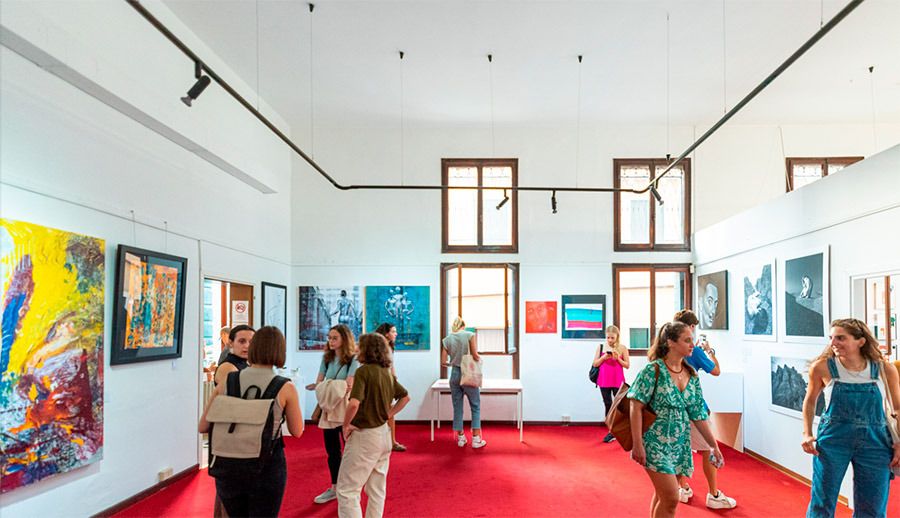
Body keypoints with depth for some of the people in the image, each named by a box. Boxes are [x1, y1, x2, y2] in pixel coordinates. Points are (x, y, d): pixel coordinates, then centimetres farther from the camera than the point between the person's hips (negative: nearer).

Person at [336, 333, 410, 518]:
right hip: (383, 433, 8)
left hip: (364, 435, -8)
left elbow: (354, 404, -30)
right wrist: (388, 415, 12)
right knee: (377, 489, 17)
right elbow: (405, 397, 17)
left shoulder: (364, 370, -18)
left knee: (347, 490, 2)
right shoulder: (387, 372, 6)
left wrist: (346, 425, -15)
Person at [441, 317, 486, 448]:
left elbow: (443, 362, 2)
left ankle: (460, 437, 18)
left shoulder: (447, 339, 3)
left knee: (457, 407, 12)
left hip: (455, 374, 3)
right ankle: (476, 438, 6)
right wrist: (480, 359, 9)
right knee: (475, 407, 7)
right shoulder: (469, 335, -5)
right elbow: (475, 355, -12)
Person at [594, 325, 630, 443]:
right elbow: (595, 364, 2)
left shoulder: (622, 348, -2)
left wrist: (618, 358, -16)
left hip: (618, 381, -2)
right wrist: (603, 357, -14)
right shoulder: (601, 347, 3)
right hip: (604, 381, 2)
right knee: (608, 405, 7)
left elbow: (627, 365, -1)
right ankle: (611, 431, 15)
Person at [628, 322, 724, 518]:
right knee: (671, 499, -9)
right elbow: (636, 407, -14)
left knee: (662, 496, 14)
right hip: (657, 443, -6)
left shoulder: (691, 375, 7)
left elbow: (698, 414, 11)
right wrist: (637, 444, -18)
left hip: (681, 444, 6)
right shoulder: (654, 370, -13)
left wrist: (714, 446, 9)